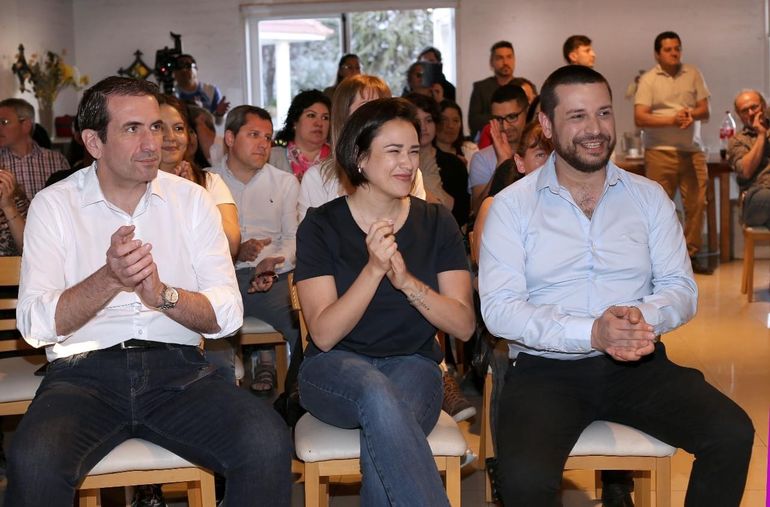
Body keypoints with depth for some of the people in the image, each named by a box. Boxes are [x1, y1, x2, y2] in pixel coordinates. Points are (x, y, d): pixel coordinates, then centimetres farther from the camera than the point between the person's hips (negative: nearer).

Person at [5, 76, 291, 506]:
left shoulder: (192, 200, 9)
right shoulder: (54, 205, 4)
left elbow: (228, 314, 1)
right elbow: (35, 325, -7)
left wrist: (163, 295, -18)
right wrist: (109, 279, -22)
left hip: (178, 370, 2)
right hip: (85, 370, -1)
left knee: (268, 443, -26)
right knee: (33, 461, -33)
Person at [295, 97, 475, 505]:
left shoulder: (436, 223, 5)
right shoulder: (321, 226, -1)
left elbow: (464, 326, -3)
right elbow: (324, 335, -9)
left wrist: (406, 280, -19)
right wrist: (373, 270, -22)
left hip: (413, 364, 1)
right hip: (336, 368, -1)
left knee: (382, 440, -34)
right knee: (379, 393, -37)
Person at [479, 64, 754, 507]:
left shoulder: (649, 196, 10)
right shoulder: (512, 205, 0)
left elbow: (682, 288, 6)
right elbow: (498, 308, -9)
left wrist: (644, 317, -17)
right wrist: (590, 333, -22)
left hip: (639, 365, 3)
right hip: (547, 370, -3)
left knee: (733, 434, -21)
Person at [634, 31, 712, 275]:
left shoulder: (693, 75, 9)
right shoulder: (648, 80, -1)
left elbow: (705, 111, 8)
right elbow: (640, 118, -9)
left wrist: (691, 113, -15)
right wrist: (672, 119, -19)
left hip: (692, 151, 3)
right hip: (660, 152, -3)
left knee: (696, 204, 2)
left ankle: (691, 255, 13)